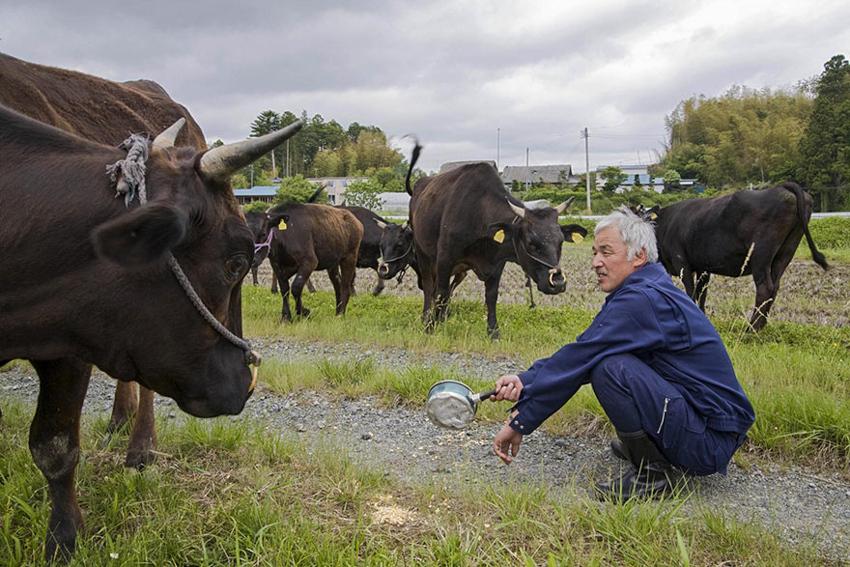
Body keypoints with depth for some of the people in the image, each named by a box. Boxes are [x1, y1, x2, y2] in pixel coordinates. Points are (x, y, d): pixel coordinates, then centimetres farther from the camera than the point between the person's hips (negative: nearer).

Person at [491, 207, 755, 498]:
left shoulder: (643, 300, -21)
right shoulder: (644, 291, 9)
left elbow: (579, 358, -22)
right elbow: (580, 354, 5)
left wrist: (520, 421, -16)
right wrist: (525, 381, -6)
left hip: (711, 440, -10)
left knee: (608, 366, -27)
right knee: (601, 356, 15)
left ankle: (655, 471, -11)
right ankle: (643, 446, 20)